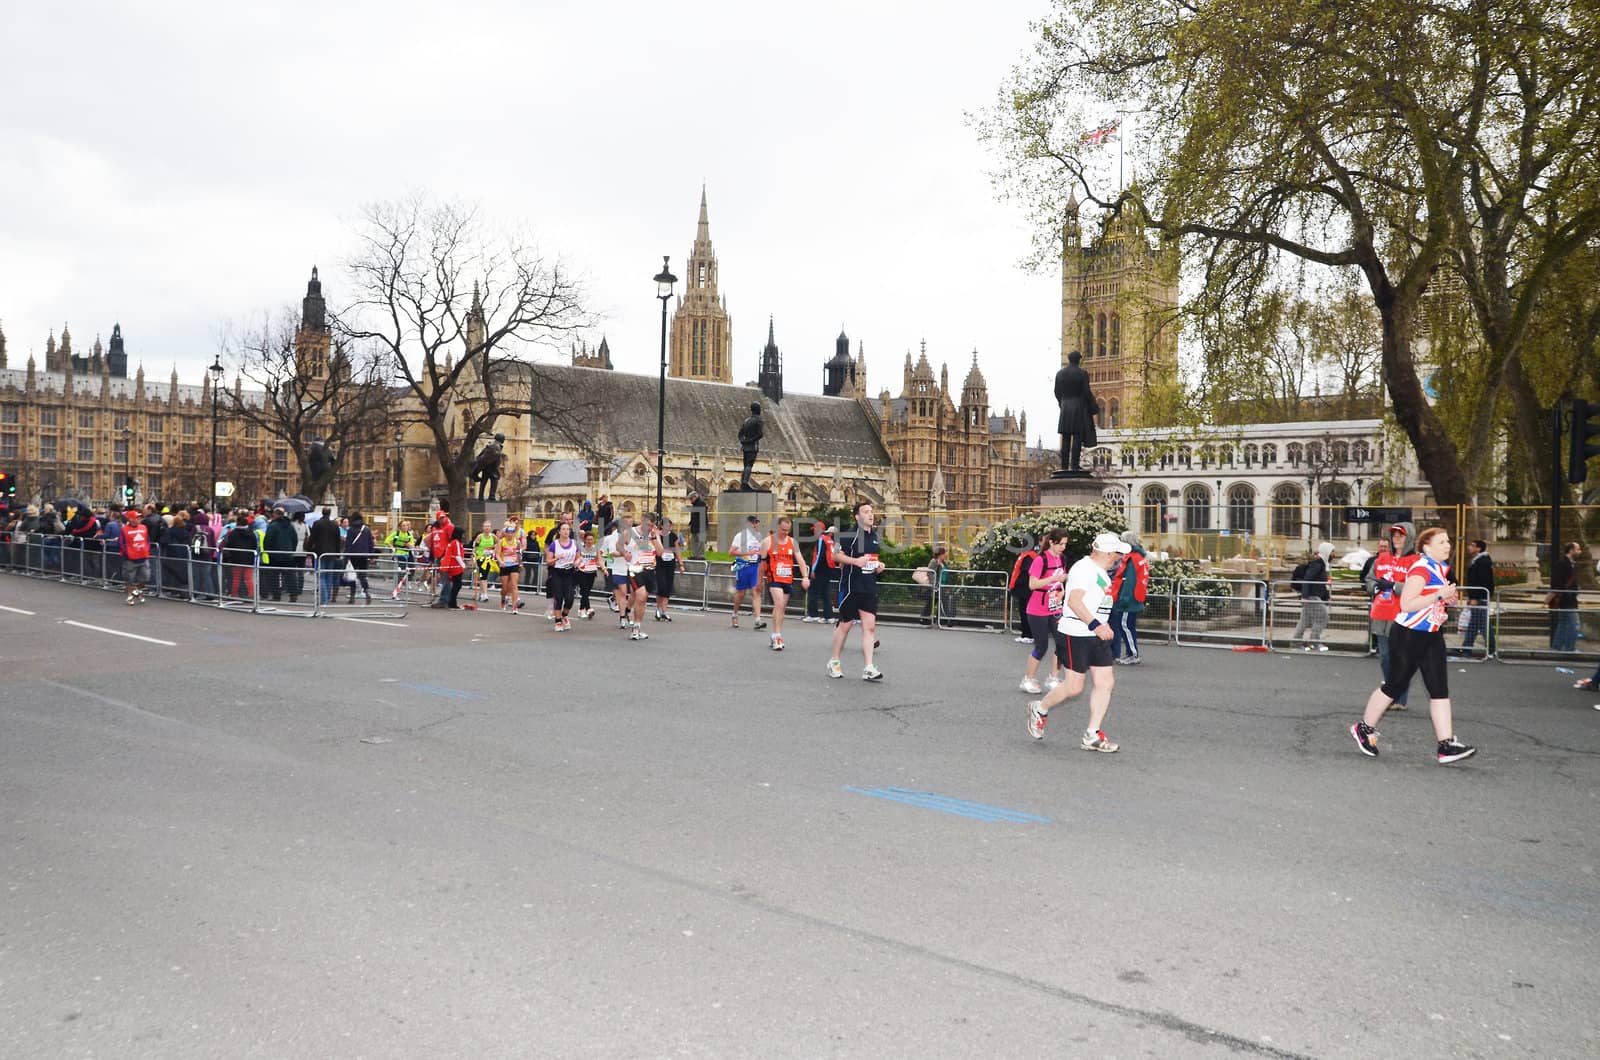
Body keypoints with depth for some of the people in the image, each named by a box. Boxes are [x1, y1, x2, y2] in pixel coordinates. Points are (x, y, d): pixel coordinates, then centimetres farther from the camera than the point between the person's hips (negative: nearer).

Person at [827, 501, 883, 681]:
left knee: (870, 626, -3)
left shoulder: (874, 535, 14)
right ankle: (833, 662, 22)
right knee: (845, 624, 4)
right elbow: (837, 555, -10)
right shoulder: (850, 535, -9)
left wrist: (878, 565, 9)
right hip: (851, 586, -6)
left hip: (869, 588, 6)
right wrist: (855, 561, -22)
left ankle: (868, 669, -4)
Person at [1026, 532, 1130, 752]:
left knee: (1106, 682, 1)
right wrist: (1095, 625, -30)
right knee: (1074, 687, -4)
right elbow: (1074, 601, -25)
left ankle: (1092, 735, 6)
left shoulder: (1101, 572, 16)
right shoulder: (1084, 568, -15)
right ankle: (1040, 709, 21)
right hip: (1075, 635, -10)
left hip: (1097, 636, 10)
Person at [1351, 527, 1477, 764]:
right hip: (1408, 636, -8)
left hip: (1432, 637, 8)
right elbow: (1406, 604, -26)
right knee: (1394, 685, 4)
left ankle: (1446, 745, 0)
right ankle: (1363, 728, 22)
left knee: (1440, 689, 0)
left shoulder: (1442, 568, 10)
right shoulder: (1421, 569, -19)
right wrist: (1439, 595, -28)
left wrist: (1448, 598, 8)